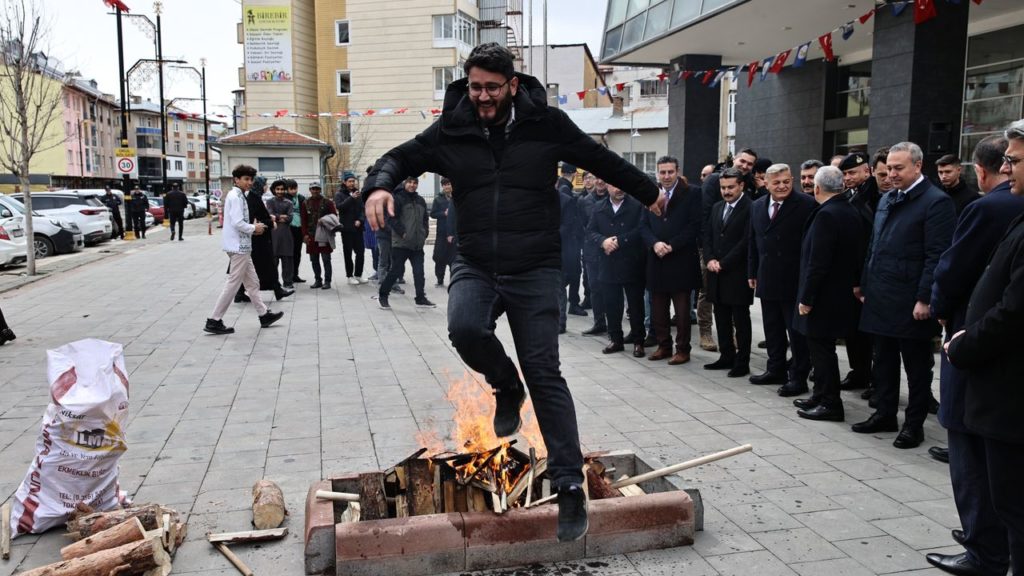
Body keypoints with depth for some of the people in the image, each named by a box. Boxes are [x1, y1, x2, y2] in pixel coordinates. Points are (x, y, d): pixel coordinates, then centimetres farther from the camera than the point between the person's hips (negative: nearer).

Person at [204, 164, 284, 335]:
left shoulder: (237, 196, 15)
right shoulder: (235, 197, -15)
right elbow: (237, 223, -23)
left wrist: (252, 228, 8)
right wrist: (254, 229, -8)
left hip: (241, 246, 10)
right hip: (239, 247, -10)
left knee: (252, 283, 16)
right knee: (233, 284, -5)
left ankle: (264, 315, 24)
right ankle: (214, 321, -1)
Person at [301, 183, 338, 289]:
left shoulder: (327, 202, 2)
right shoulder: (306, 203, 9)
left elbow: (334, 216, 1)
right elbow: (304, 220, 8)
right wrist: (305, 234, 1)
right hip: (311, 235, 3)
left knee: (326, 259, -3)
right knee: (314, 260, 8)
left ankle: (327, 281, 2)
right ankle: (318, 280, 17)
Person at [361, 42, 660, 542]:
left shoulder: (546, 123, -1)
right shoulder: (451, 131, 2)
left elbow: (602, 160, 13)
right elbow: (401, 157, 14)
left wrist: (649, 193, 25)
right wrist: (380, 184, -11)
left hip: (534, 268, -2)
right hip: (475, 265, 2)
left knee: (544, 371, -6)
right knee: (465, 329, -29)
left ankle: (570, 486, 3)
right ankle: (507, 387, 7)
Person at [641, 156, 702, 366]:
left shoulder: (692, 193, -3)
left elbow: (694, 225, -9)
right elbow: (645, 226, 8)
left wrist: (671, 246, -14)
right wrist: (655, 243, -11)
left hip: (681, 260, -4)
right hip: (656, 260, 4)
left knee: (682, 310, 3)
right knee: (658, 309, 10)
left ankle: (682, 349, 12)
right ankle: (664, 346, 22)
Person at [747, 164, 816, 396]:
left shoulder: (806, 205, -10)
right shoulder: (757, 206, 9)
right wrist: (752, 273, 14)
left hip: (795, 280, -6)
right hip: (767, 280, 6)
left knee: (797, 330, 2)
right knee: (772, 329, 16)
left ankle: (799, 377, 11)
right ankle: (776, 370, 29)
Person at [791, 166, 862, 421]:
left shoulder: (825, 215, -21)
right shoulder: (851, 212, 8)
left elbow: (818, 263, -23)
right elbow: (857, 254, 13)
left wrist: (806, 298, -17)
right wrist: (853, 284, 20)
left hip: (824, 297, -9)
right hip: (841, 293, 9)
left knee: (822, 350, 0)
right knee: (822, 349, 18)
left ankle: (830, 404, 7)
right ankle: (821, 396, 29)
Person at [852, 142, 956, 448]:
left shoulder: (936, 201, -10)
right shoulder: (886, 199, 13)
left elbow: (936, 256, -15)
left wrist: (925, 299, -18)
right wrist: (865, 285, 14)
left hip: (911, 303, -7)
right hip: (881, 299, 7)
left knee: (916, 365, 6)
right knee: (883, 362, 15)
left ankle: (914, 424, 17)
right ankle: (885, 414, 28)